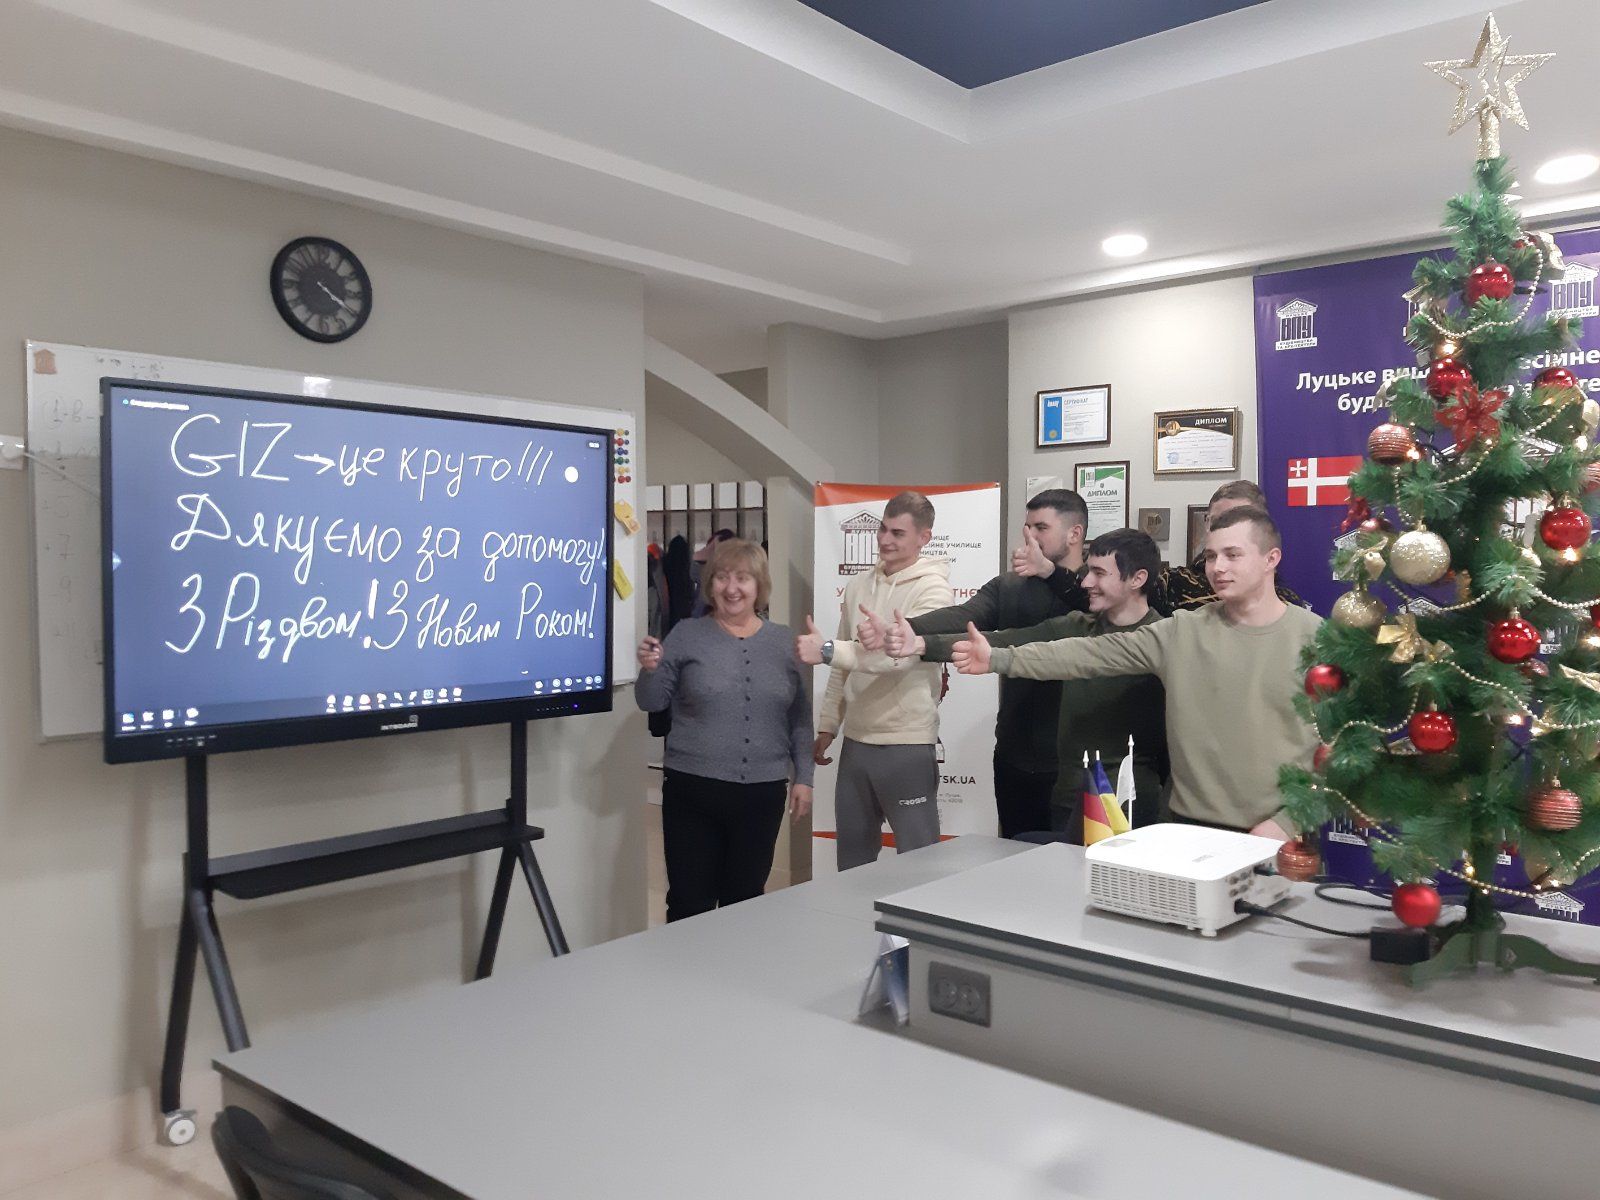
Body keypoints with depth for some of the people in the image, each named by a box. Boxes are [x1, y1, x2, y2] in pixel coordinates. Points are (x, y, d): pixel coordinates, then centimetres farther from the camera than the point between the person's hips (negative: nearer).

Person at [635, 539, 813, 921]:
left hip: (763, 793, 2)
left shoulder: (784, 642, 6)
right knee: (689, 902, 5)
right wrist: (649, 670, -19)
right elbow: (651, 703, 0)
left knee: (745, 900, 11)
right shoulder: (687, 635, 0)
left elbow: (800, 718, 10)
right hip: (693, 790, -1)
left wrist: (803, 778, 6)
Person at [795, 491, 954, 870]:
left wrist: (825, 649, -33)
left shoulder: (933, 589, -11)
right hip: (856, 743, 7)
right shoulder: (858, 586, 9)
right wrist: (828, 725, 14)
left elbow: (902, 653, -27)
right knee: (851, 859, 18)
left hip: (907, 747, -6)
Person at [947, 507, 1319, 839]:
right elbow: (1092, 654, -6)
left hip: (1281, 835, -2)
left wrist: (1288, 822, -12)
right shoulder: (1182, 632, 1)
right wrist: (999, 659, -15)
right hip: (1195, 828, 2)